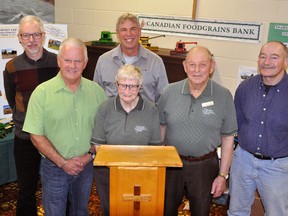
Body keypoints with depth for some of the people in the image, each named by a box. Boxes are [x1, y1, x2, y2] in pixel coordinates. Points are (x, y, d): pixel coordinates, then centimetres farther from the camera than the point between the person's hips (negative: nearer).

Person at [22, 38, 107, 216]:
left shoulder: (96, 91, -4)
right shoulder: (42, 93, -12)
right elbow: (36, 136, -11)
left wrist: (90, 154, -10)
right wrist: (63, 162, -15)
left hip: (86, 166, 3)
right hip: (54, 167, -2)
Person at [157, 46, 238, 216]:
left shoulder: (224, 96, -10)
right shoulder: (170, 92, -6)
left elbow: (227, 138, -4)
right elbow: (160, 128, 4)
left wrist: (223, 175, -3)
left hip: (205, 165, -1)